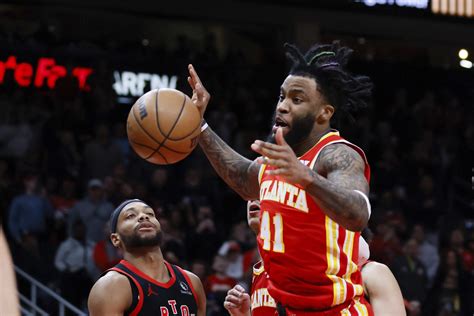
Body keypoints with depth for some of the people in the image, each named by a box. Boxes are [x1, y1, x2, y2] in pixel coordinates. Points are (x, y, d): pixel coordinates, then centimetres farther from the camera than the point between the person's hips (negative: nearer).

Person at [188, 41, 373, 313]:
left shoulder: (338, 156, -16)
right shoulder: (275, 158, 10)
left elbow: (358, 215, -36)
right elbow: (242, 177, 33)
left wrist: (306, 177, -52)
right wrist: (199, 125, 27)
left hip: (335, 308, -8)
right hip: (287, 307, 8)